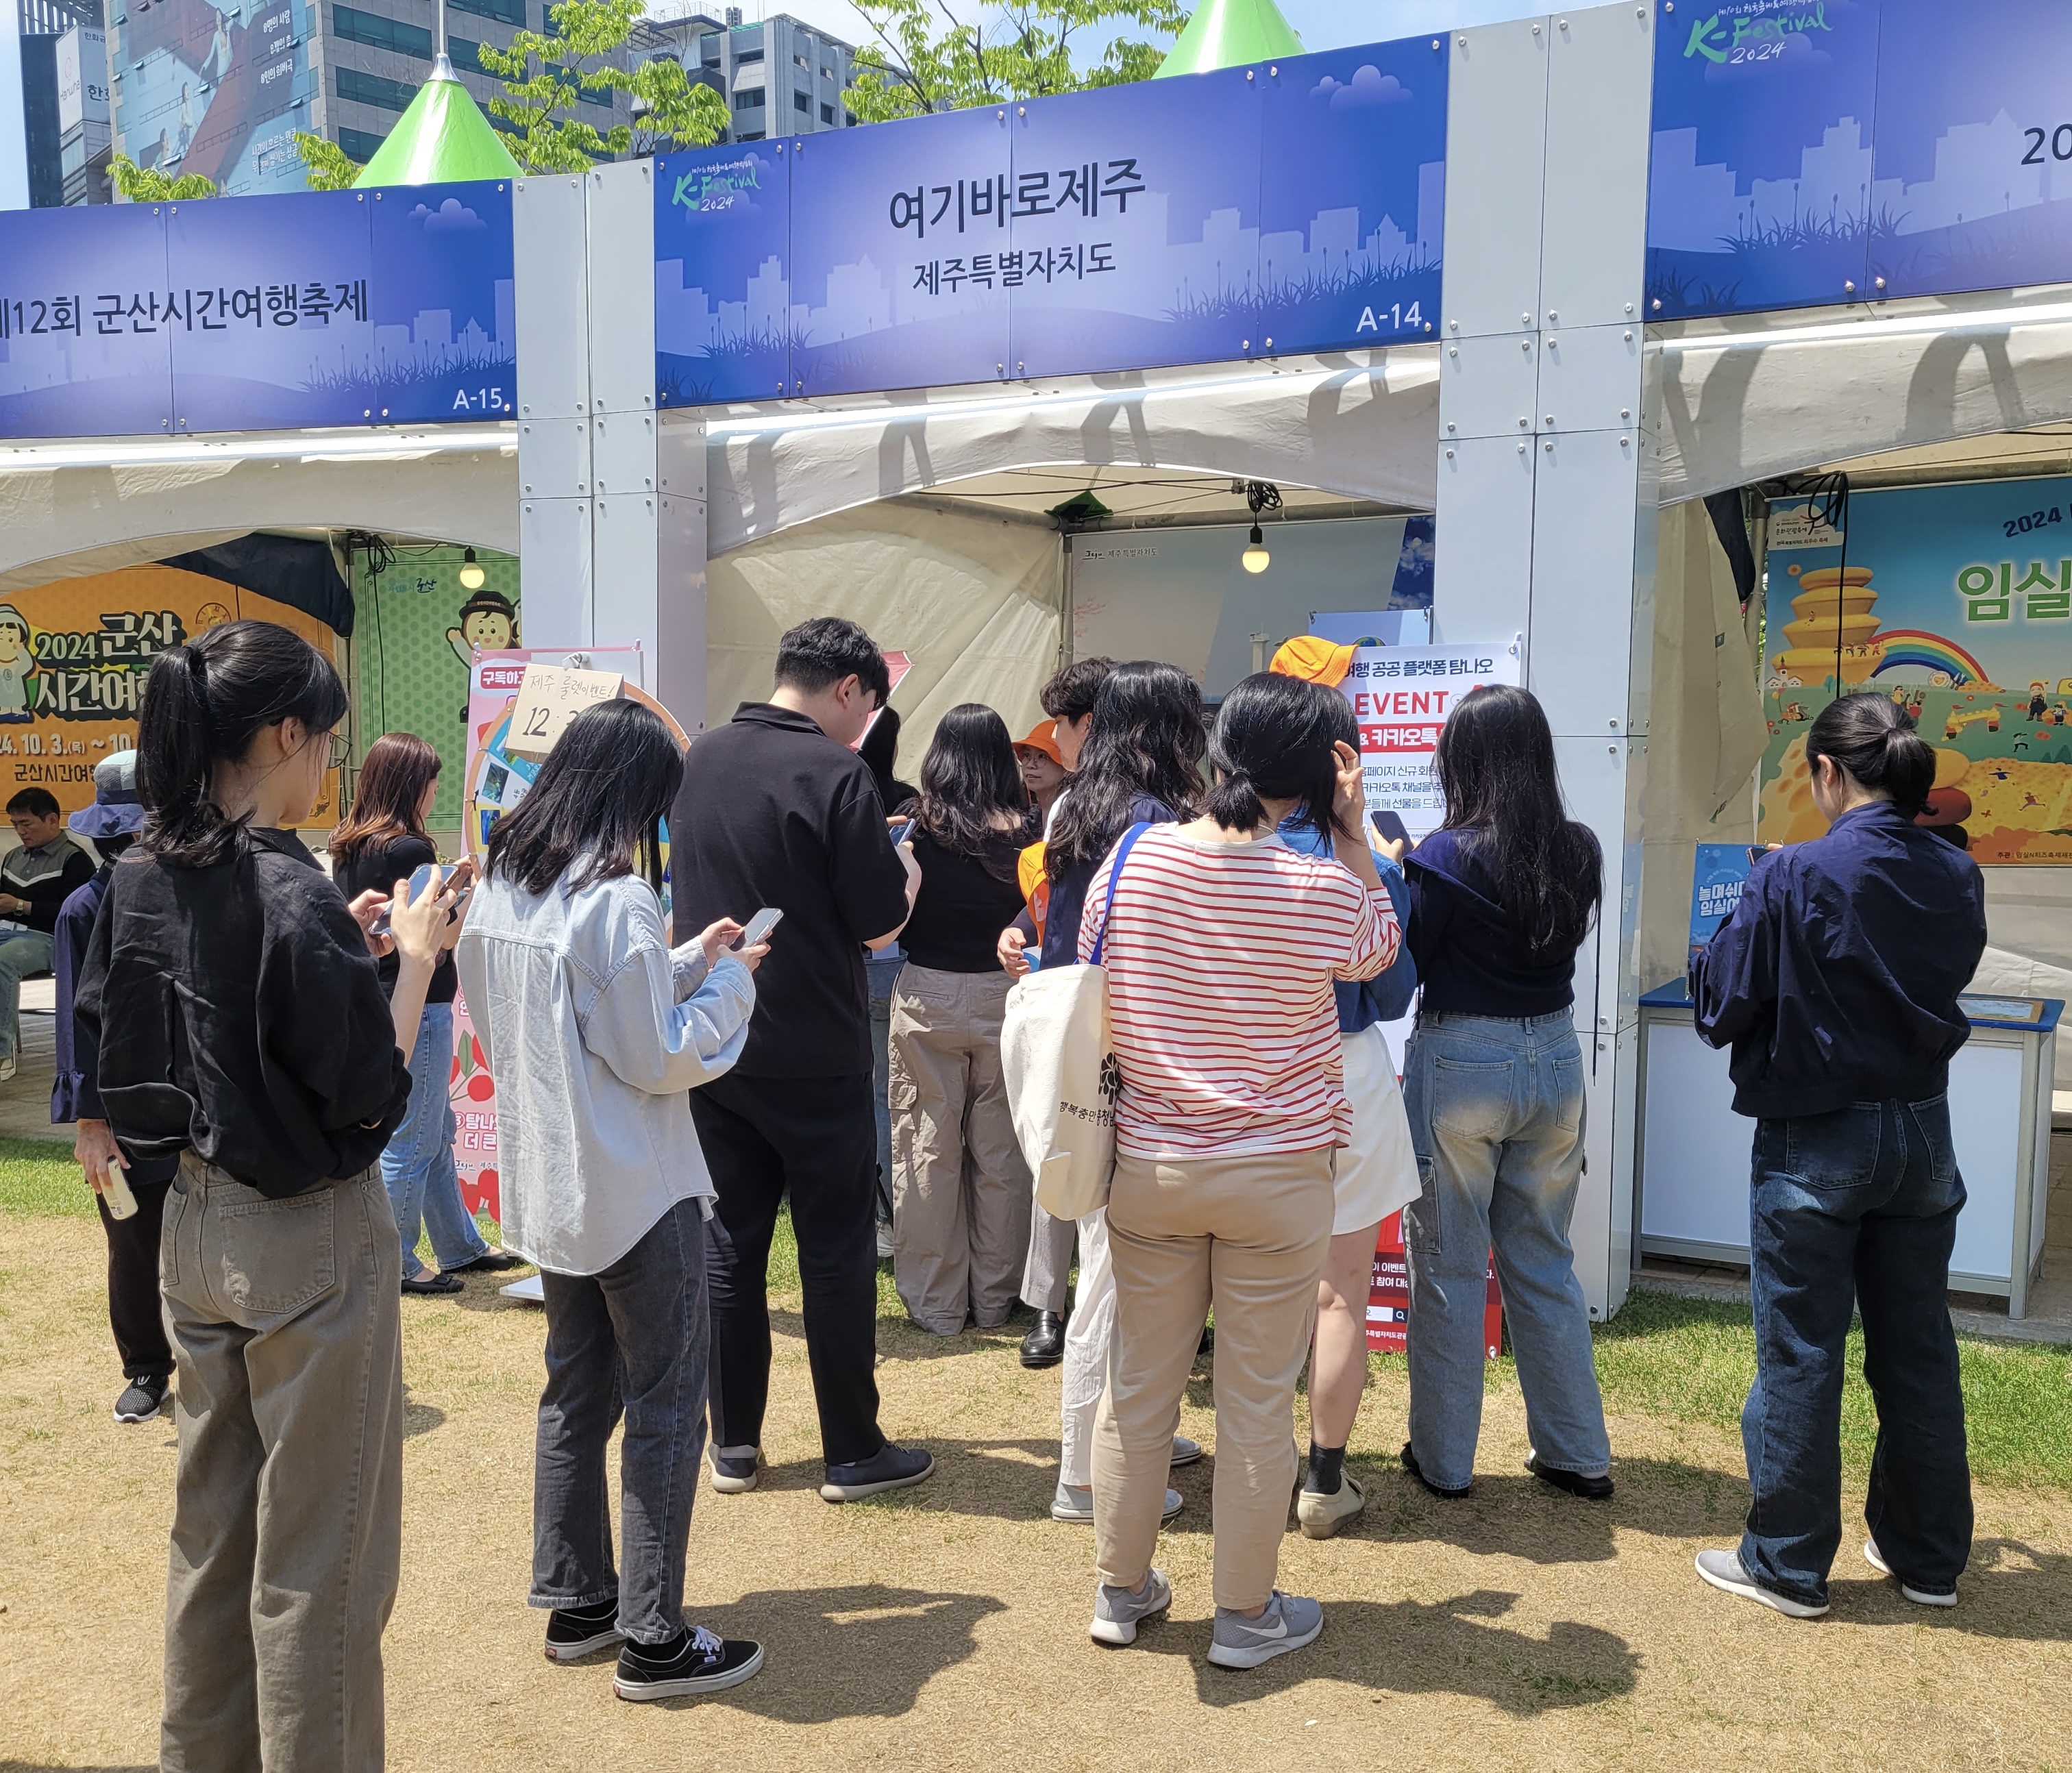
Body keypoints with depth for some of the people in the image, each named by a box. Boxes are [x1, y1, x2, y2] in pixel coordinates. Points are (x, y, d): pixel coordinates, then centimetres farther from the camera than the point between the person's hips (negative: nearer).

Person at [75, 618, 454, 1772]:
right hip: (310, 1241, -8)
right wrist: (414, 959, -7)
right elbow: (373, 1099, -19)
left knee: (214, 1524, 22)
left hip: (197, 1226, 8)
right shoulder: (294, 895, -22)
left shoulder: (143, 883, 2)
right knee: (318, 1555, 6)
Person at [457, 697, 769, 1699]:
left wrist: (684, 965, 11)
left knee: (576, 1391, 19)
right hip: (636, 1193, -8)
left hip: (547, 1185, 8)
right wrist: (729, 978, -4)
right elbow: (664, 1059, -18)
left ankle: (574, 1602, 30)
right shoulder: (618, 901, -22)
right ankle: (653, 1640, 12)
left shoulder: (500, 893, 4)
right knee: (666, 1409, 4)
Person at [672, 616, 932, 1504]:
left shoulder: (700, 758, 5)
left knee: (732, 1239, 14)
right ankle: (853, 1453, 15)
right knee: (836, 1250, 6)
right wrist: (905, 870, 6)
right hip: (813, 1057, -6)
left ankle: (733, 1443, 22)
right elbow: (880, 924, -14)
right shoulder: (837, 774, -16)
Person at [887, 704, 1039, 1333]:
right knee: (1001, 1153, 11)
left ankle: (937, 1303, 16)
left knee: (929, 1149, 8)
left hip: (928, 995, -1)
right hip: (1005, 997, 2)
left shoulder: (918, 823, -8)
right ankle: (995, 1299, 21)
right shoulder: (1025, 829, -5)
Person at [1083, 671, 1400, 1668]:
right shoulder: (1324, 890, -15)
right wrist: (1352, 835, 7)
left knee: (1139, 1385, 16)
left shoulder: (1132, 854, -8)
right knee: (1258, 1400, 10)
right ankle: (1245, 1615, 24)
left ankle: (1123, 1590, 32)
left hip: (1149, 1166, 3)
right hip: (1277, 1176, -3)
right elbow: (1380, 949, 8)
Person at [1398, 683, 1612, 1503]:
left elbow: (1406, 966, -12)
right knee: (1545, 1259, 18)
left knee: (1449, 1267, 8)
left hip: (1461, 1063, -5)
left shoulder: (1448, 855, -16)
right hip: (1554, 1061, 5)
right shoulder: (1579, 852, -1)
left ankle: (1443, 1458, 19)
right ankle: (1577, 1453, 25)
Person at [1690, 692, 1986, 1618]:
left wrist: (1711, 956, 7)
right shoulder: (1956, 876, -1)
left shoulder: (1794, 877, -18)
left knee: (1800, 1353, 6)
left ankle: (1789, 1564, 17)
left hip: (1816, 1141, -5)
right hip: (1922, 1131, 6)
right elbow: (1944, 985, 13)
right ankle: (1928, 1557, 30)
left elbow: (1723, 1009, -11)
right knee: (1918, 1349, 16)